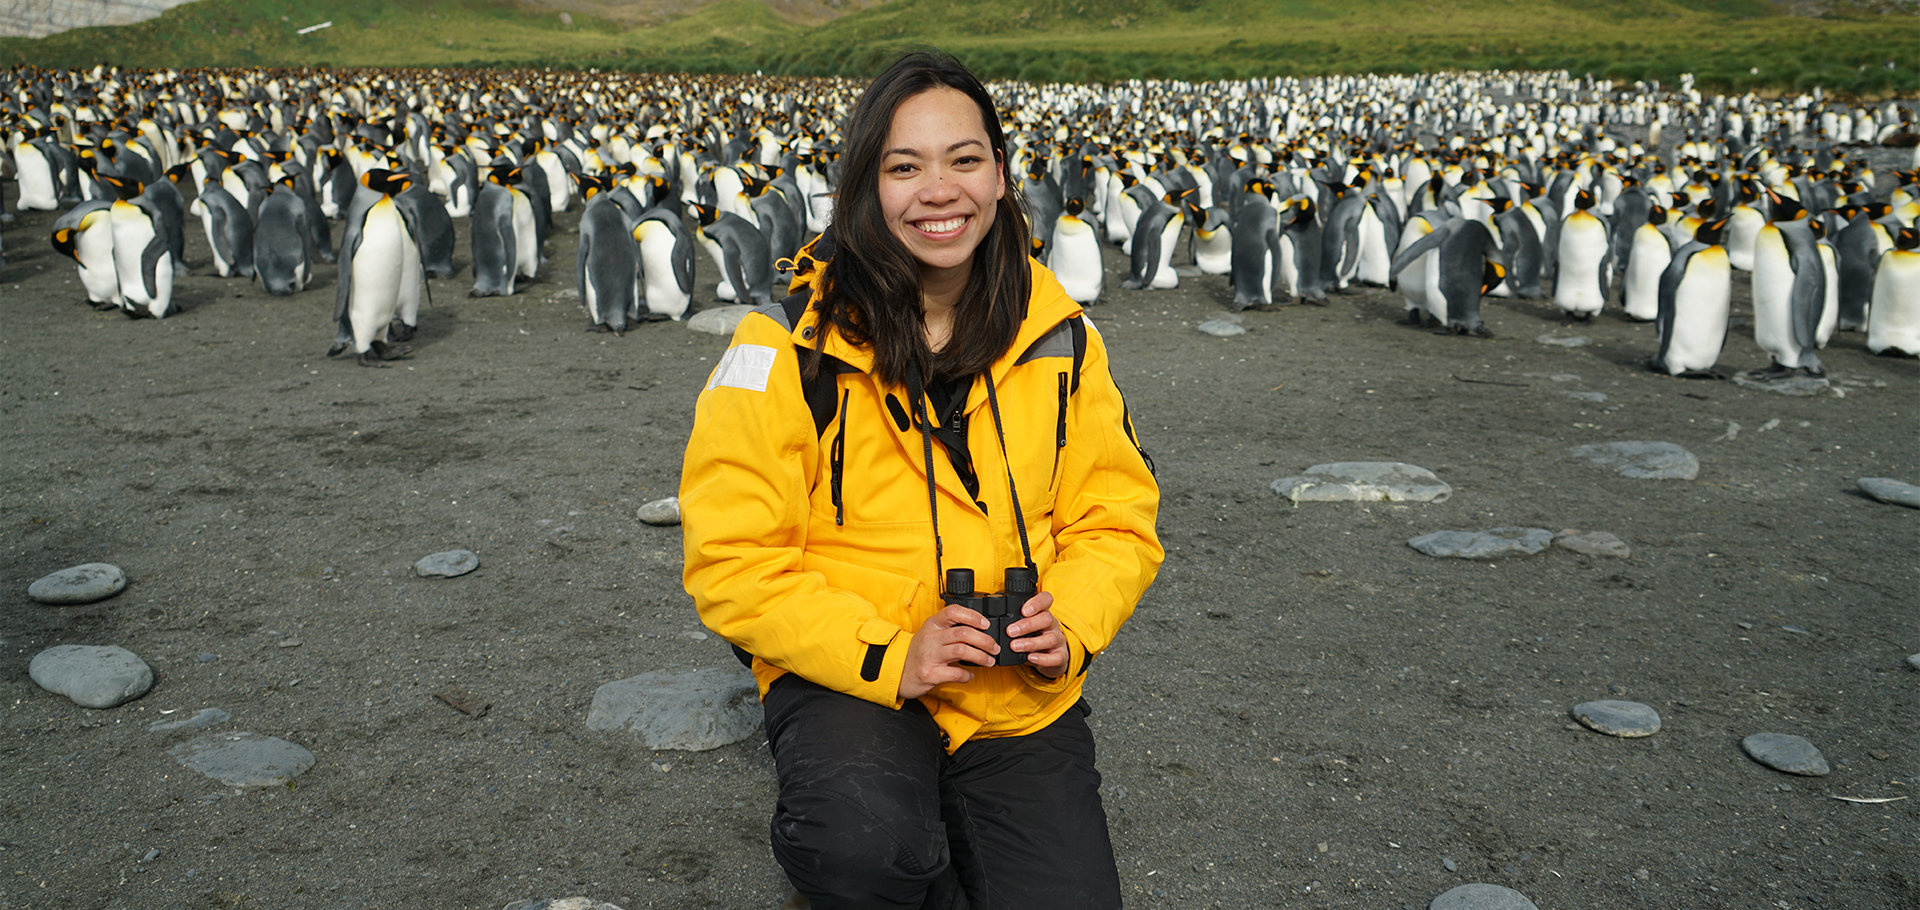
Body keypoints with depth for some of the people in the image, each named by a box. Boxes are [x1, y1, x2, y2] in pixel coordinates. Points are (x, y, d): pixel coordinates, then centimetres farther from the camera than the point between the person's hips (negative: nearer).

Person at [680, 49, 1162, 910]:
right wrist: (887, 657, -22)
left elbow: (1116, 515, 8)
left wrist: (1071, 620, -13)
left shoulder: (1054, 335, 0)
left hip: (1023, 693, 3)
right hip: (848, 678, -3)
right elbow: (731, 557, -11)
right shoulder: (790, 343, -11)